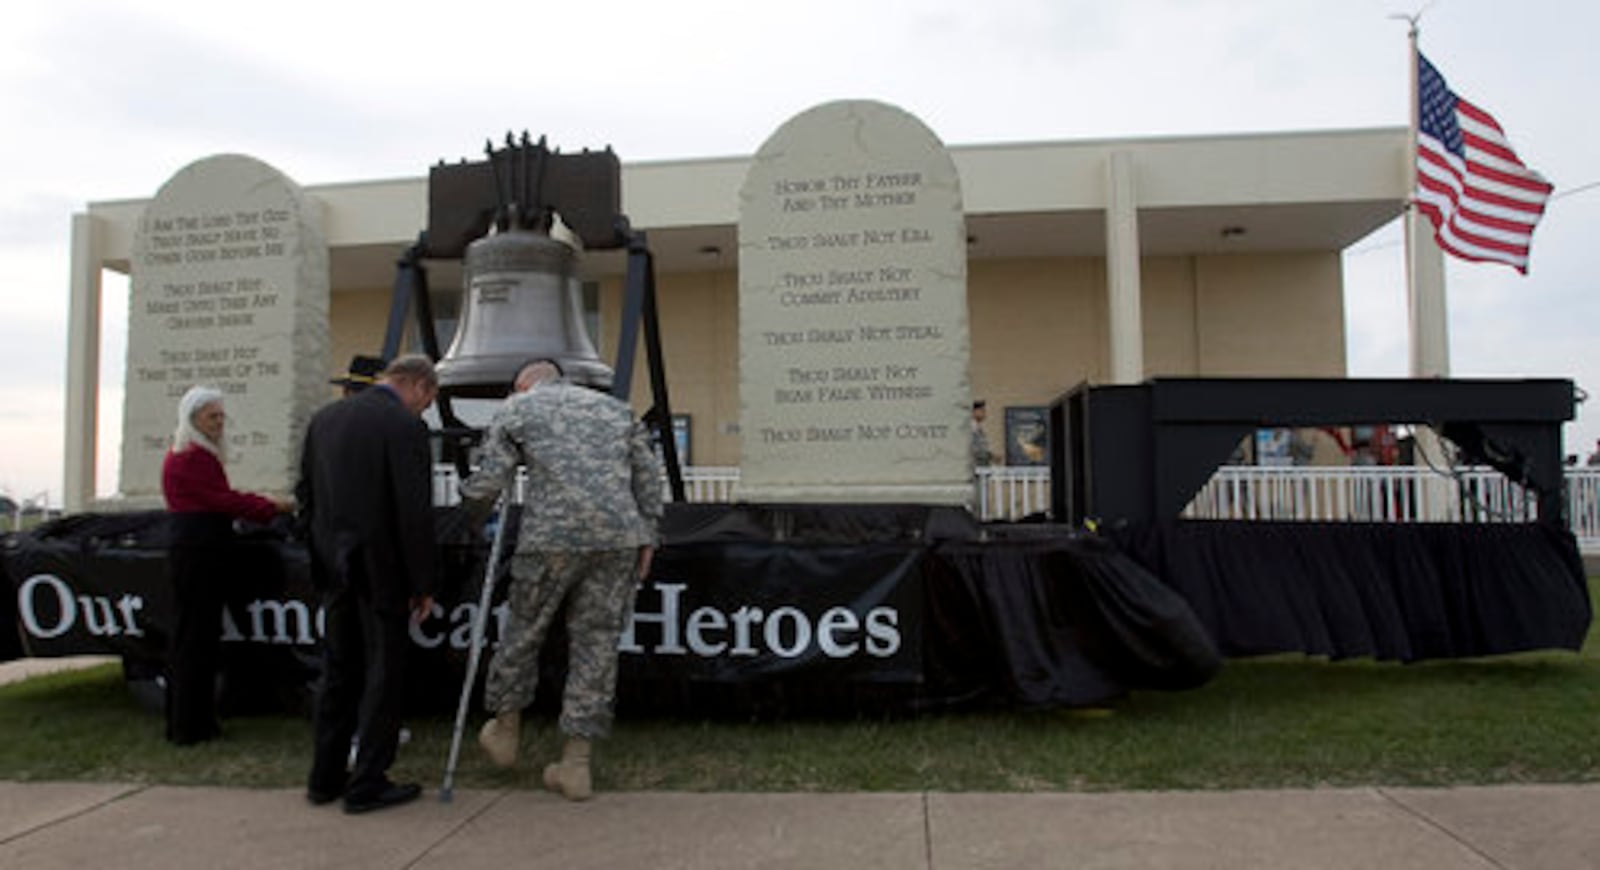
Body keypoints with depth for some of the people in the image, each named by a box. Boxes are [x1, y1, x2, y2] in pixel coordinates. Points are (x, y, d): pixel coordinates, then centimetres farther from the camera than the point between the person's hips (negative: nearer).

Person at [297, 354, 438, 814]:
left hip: (335, 570, 7)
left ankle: (326, 777, 24)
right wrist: (423, 583, -9)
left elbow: (305, 495, 12)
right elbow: (414, 512, -16)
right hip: (381, 570, -7)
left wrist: (324, 554, 19)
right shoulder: (404, 426, -14)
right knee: (383, 673, 4)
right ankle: (367, 784, 9)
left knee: (339, 672, 16)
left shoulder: (324, 418, 8)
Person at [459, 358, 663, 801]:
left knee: (524, 630, 17)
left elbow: (488, 479, 3)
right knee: (597, 640, 8)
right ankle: (575, 763, 12)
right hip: (619, 537, 3)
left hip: (553, 537, -3)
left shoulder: (516, 409, 11)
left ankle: (505, 729, 35)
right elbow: (648, 475, 15)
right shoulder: (616, 407, 22)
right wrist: (648, 536, 15)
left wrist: (472, 509, 23)